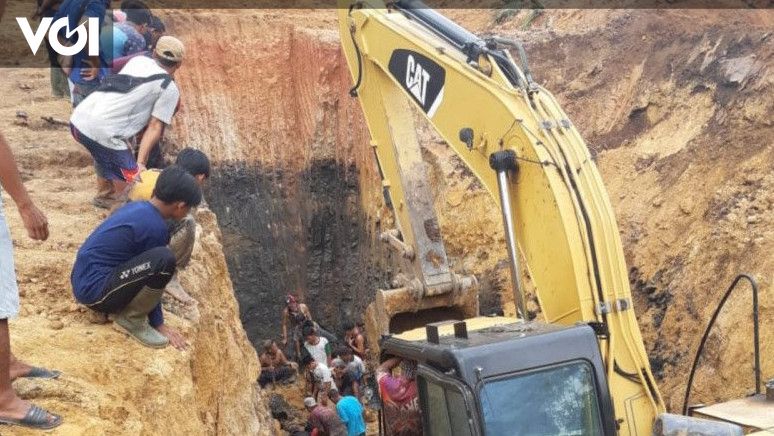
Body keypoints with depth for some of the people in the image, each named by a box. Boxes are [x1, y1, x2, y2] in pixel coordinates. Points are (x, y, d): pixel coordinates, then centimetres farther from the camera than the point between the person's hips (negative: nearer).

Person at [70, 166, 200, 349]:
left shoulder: (137, 207, 9)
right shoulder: (155, 227, -17)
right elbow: (151, 277, -8)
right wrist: (158, 323, 4)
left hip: (84, 279, 10)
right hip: (93, 289, -10)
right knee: (164, 260, -26)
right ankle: (131, 320, -7)